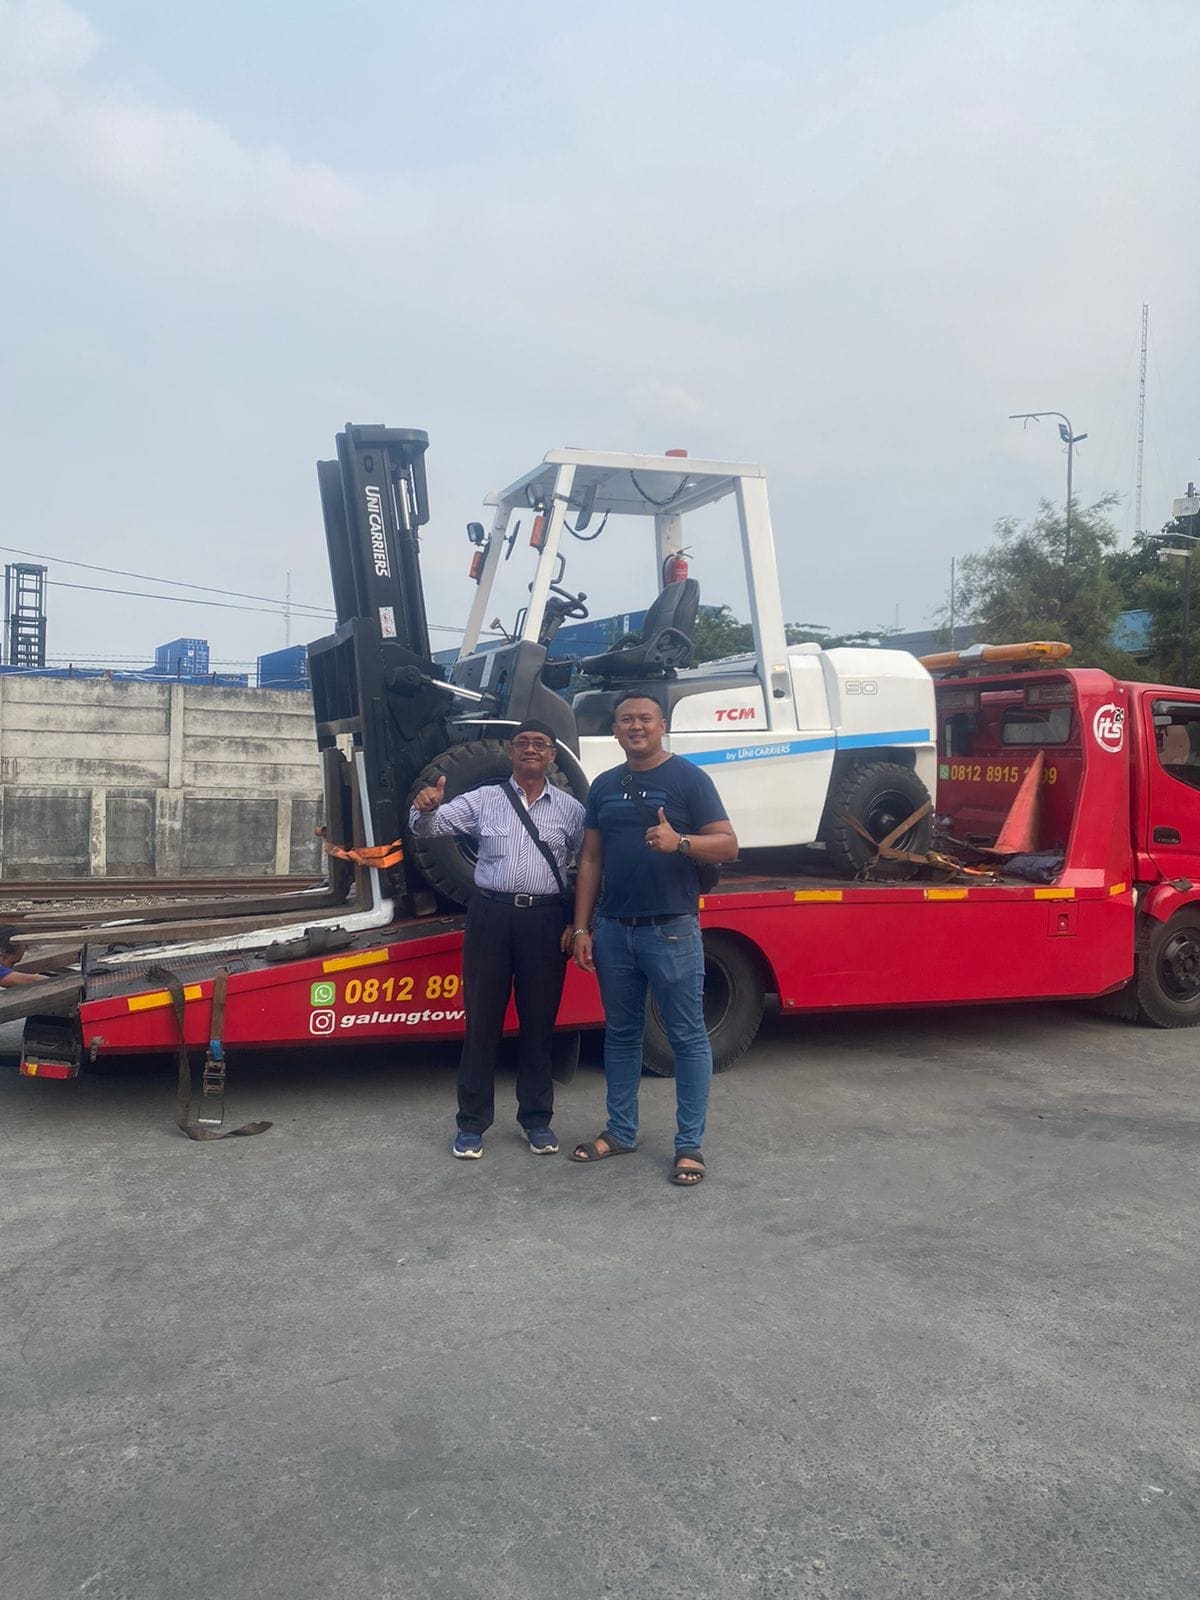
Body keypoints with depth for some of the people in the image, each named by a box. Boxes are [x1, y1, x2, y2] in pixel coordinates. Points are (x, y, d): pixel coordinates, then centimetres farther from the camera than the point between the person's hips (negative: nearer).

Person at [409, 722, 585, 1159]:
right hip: (491, 915, 0)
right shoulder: (483, 799, 7)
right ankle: (472, 1123, 15)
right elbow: (429, 827, 1)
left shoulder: (570, 809, 6)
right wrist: (426, 808, -22)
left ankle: (537, 1120, 22)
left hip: (545, 919, 0)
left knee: (539, 1022, 8)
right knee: (482, 1020, 5)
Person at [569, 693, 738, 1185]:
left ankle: (690, 1145, 9)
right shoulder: (604, 786, 12)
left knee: (687, 1037, 1)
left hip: (671, 929, -5)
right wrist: (582, 928, 7)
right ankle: (620, 1131, 25)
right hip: (613, 929, 5)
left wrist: (678, 841, -26)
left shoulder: (689, 779, -3)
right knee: (620, 1033, 13)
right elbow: (590, 860, 13)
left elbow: (727, 845, -7)